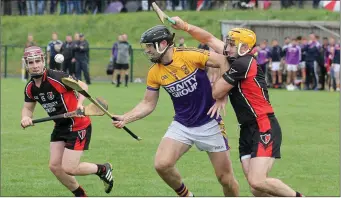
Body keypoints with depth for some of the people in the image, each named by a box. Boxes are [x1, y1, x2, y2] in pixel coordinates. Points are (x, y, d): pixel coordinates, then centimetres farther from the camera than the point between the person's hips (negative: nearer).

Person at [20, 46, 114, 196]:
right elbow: (28, 107, 12)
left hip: (78, 126, -8)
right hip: (60, 127, 8)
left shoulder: (56, 78, -22)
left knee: (68, 169, -11)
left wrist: (79, 104, -34)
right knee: (55, 166, 2)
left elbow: (83, 86, -16)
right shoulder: (30, 88, -1)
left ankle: (103, 170, 16)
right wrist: (25, 118, -11)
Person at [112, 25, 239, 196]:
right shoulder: (154, 73, -3)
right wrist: (126, 118, -7)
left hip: (209, 123, -4)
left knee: (225, 178, -1)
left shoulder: (190, 56, -17)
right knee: (162, 165, -16)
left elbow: (225, 63, -14)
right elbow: (148, 104, 6)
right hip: (181, 126, 4)